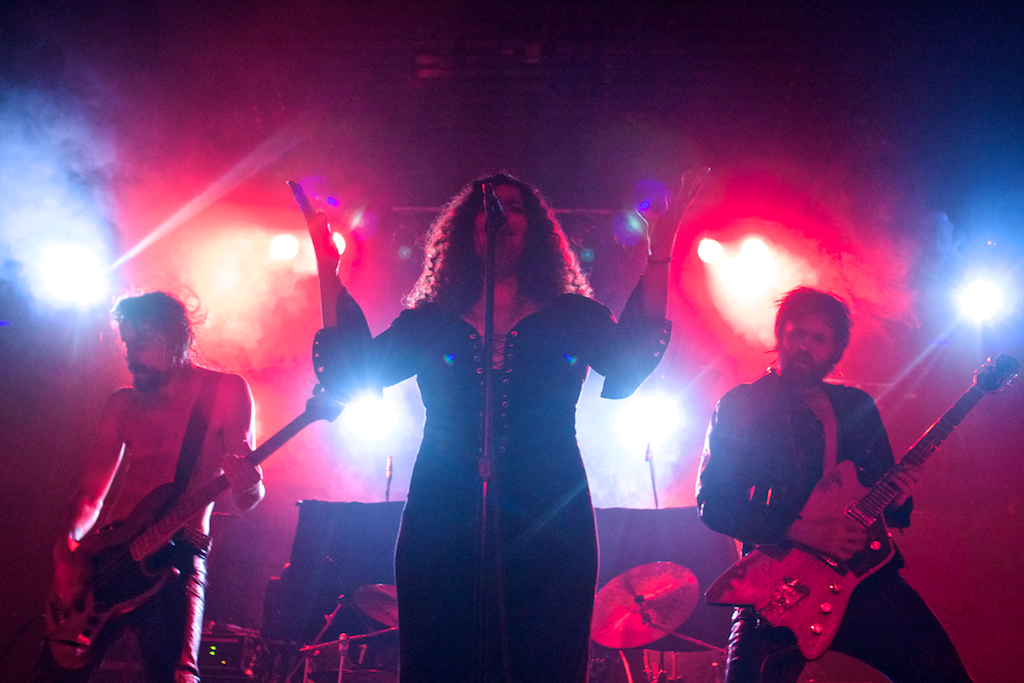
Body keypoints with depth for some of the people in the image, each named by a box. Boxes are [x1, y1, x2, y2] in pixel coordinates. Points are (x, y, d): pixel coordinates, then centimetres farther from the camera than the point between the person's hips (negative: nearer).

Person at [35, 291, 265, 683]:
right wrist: (66, 548, -6)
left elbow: (247, 500, -4)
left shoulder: (225, 390, 1)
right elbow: (91, 492, 13)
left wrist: (248, 485, -28)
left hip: (177, 554, -4)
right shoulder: (122, 404, 14)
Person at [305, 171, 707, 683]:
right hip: (442, 524, 1)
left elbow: (632, 362, -4)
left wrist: (659, 254, -8)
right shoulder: (431, 320, 15)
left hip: (548, 525, 0)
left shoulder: (570, 315, 13)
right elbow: (351, 372, 6)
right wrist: (328, 262, 5)